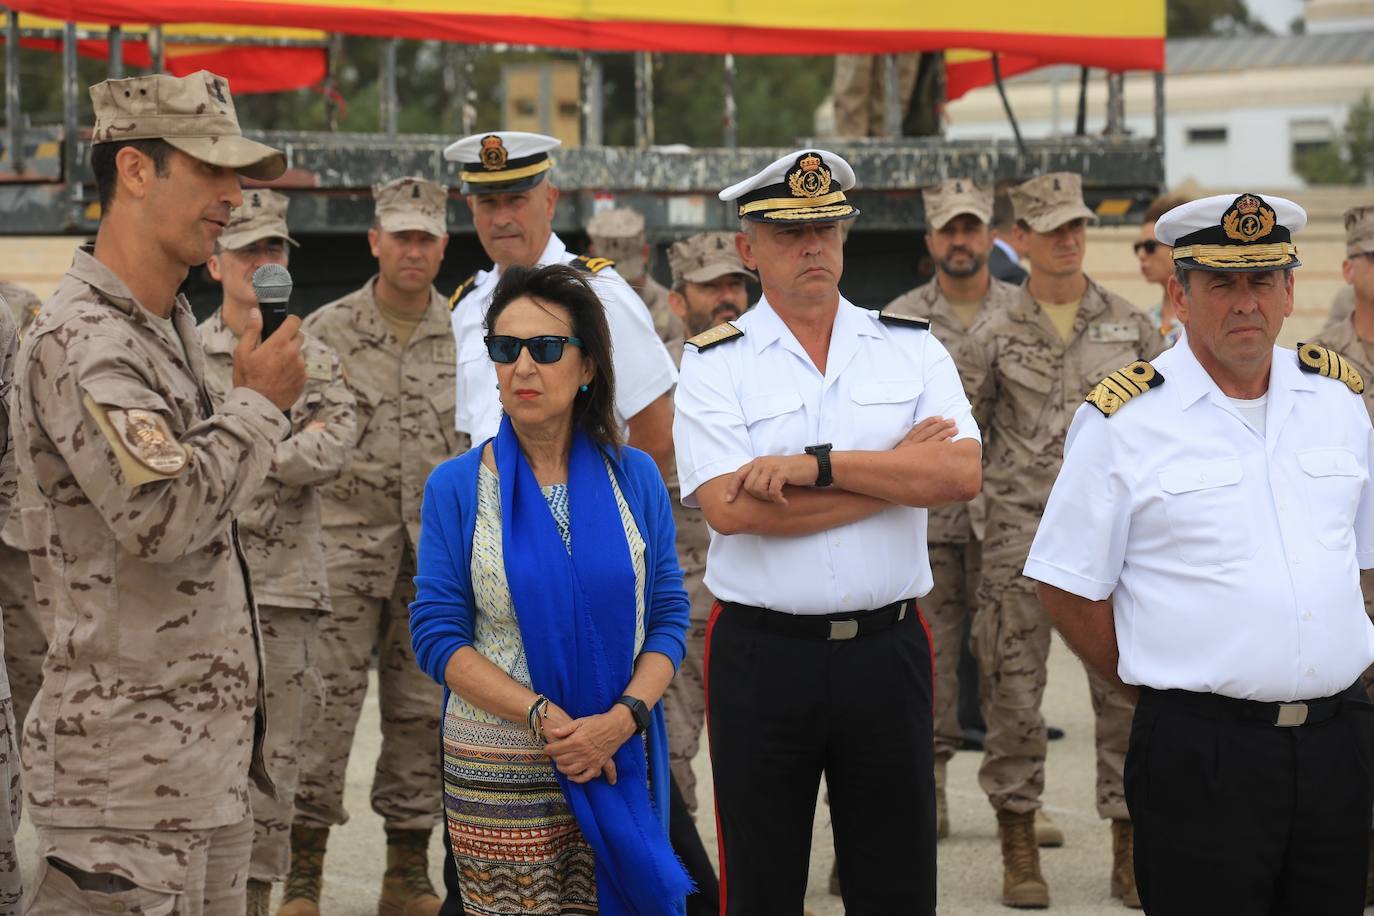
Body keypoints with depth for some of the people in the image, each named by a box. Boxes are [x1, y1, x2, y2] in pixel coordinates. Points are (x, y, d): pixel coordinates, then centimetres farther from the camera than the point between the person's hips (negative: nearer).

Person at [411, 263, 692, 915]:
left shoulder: (634, 477, 4)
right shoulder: (456, 487, -1)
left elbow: (668, 616, 5)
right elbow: (437, 636, -4)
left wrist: (623, 718, -13)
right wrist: (546, 718, -15)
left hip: (620, 764, 2)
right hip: (499, 777, -1)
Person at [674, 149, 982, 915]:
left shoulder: (912, 348, 7)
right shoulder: (715, 364, 0)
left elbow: (962, 474, -9)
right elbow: (731, 507, -15)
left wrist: (816, 465, -16)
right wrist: (896, 470, -10)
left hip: (888, 649, 2)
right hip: (762, 652, -2)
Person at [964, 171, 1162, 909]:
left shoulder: (1131, 325, 7)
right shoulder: (994, 335, 3)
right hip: (1022, 526, -1)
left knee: (1127, 692, 1)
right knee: (1014, 691, 0)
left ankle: (1131, 854, 9)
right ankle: (1019, 852, 10)